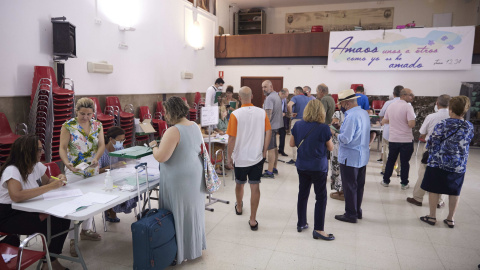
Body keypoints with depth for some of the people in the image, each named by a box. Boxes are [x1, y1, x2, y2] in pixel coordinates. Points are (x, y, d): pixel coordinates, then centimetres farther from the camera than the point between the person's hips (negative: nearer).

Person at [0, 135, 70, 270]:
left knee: (63, 219, -12)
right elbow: (16, 196, -39)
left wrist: (58, 180, -8)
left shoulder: (37, 166, 1)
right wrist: (50, 186, -38)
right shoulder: (12, 170, -23)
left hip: (29, 210, 8)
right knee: (52, 225, -23)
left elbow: (46, 181, 16)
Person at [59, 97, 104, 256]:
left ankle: (86, 230, 35)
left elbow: (101, 145, -4)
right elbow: (62, 147, -12)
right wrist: (67, 163, -29)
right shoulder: (68, 126, -9)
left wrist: (96, 158, -23)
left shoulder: (97, 125, 1)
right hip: (74, 171, -4)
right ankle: (72, 239, 9)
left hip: (93, 170, 4)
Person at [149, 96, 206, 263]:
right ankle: (195, 245, 35)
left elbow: (161, 157, -24)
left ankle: (182, 251, 19)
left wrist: (154, 146, -5)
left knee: (180, 214, 5)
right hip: (195, 175, 9)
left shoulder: (174, 131, -22)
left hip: (179, 180, -9)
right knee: (193, 211, 19)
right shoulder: (194, 126, 5)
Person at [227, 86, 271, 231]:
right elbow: (268, 132, -2)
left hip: (240, 158, -1)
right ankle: (253, 220, 9)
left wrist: (229, 156, -2)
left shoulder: (236, 114, -13)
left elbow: (232, 138, -13)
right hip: (257, 157, 1)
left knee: (239, 184, 21)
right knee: (255, 187, 5)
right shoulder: (262, 113, -4)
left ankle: (239, 207, 44)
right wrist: (264, 152, 8)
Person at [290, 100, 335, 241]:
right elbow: (330, 148, -4)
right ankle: (318, 230, 10)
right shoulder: (324, 128, -16)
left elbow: (292, 143, 5)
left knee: (303, 194, 17)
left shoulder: (298, 125, -4)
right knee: (321, 197, 7)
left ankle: (301, 223, 29)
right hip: (318, 167, -4)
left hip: (302, 166, 5)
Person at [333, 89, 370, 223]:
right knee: (359, 185, 18)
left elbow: (345, 139, -24)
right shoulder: (364, 113, 7)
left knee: (349, 187, 3)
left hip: (350, 158, -9)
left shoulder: (351, 116, -22)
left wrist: (334, 133, -8)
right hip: (363, 156, 9)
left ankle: (351, 215, 14)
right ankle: (357, 211, 32)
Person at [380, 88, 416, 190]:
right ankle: (404, 184, 17)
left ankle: (386, 181, 24)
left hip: (393, 139, 5)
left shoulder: (391, 106, 5)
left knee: (390, 160, 17)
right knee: (405, 162, 7)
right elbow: (411, 124, -23)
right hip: (406, 140, -5)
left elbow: (384, 121, 15)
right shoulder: (408, 107, -15)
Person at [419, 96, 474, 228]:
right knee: (454, 192, 14)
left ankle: (432, 216, 16)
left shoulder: (443, 124, -14)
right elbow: (466, 143, 11)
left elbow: (432, 143, -9)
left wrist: (430, 150, 10)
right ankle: (451, 219, 24)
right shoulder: (469, 127, -1)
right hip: (459, 165, 4)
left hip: (439, 162, -4)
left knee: (434, 190, 8)